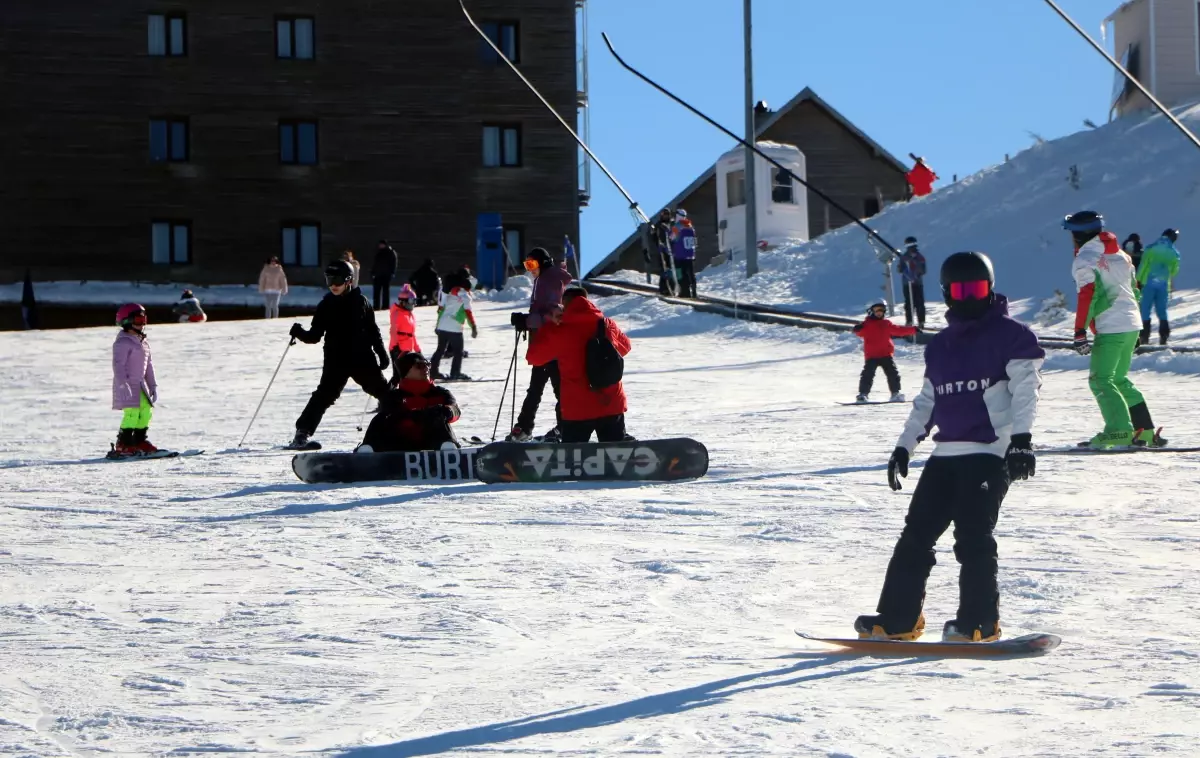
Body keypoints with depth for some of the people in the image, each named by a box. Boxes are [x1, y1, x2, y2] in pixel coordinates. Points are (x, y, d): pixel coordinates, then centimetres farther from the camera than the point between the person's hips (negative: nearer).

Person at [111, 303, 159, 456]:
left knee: (146, 411, 7)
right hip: (127, 386, -9)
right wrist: (123, 385, -27)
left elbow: (149, 366, 21)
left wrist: (153, 386, 18)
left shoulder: (144, 344, 17)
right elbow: (118, 365, -19)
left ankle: (139, 441, 18)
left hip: (140, 385, 9)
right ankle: (122, 445, -13)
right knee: (132, 412, -16)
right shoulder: (122, 343, -12)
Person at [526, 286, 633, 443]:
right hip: (612, 405, 3)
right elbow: (625, 347, 21)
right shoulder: (608, 325, 2)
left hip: (577, 409, -3)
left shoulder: (559, 332, -9)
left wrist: (549, 326, 13)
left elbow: (534, 357, 4)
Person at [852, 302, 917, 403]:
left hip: (886, 354, 4)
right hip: (871, 355, -4)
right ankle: (863, 394, -2)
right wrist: (858, 329, -38)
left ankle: (895, 393, 12)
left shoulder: (886, 324, 13)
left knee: (893, 374, 2)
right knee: (868, 374, -9)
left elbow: (898, 330, 20)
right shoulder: (867, 323, -1)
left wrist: (913, 330, 20)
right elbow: (861, 333, -14)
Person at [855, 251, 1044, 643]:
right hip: (945, 454, 7)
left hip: (990, 453, -7)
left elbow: (1025, 389, -8)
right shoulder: (939, 346, 19)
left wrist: (1021, 439, -20)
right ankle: (897, 618, 9)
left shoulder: (1010, 335, 0)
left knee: (973, 535, -14)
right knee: (916, 532, 4)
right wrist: (904, 446, 20)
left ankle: (979, 622, -9)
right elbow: (926, 401, 25)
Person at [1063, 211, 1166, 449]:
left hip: (1110, 329, -8)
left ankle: (1119, 431, -17)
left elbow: (1087, 296, -17)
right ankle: (1145, 431, 13)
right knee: (1119, 379, 17)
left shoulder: (1085, 259, -8)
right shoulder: (1120, 254, 16)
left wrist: (1080, 333, -17)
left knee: (1100, 380, -5)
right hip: (1133, 325, 8)